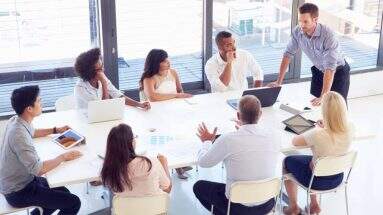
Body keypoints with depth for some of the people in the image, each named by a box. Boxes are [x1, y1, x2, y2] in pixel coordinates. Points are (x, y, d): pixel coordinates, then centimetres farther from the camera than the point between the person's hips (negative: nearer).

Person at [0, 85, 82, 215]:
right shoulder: (19, 135, -32)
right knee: (74, 203, -9)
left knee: (63, 192, 19)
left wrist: (56, 130, 16)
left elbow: (31, 133, 23)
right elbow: (38, 169, -34)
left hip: (20, 181, 9)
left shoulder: (16, 121, -2)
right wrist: (63, 157, -21)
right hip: (18, 193, -9)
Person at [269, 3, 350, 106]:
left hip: (338, 72, -5)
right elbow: (288, 54, -6)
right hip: (319, 71, 5)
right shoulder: (297, 32, -18)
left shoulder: (328, 35, -34)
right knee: (314, 105, 4)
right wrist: (279, 82, -9)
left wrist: (323, 97, -45)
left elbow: (330, 68, -38)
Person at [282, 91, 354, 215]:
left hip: (318, 181, -5)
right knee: (310, 159, 35)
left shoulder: (318, 135, -37)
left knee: (287, 161, 24)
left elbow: (294, 142, -16)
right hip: (338, 177, 5)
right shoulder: (350, 129, -20)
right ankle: (314, 204, 39)